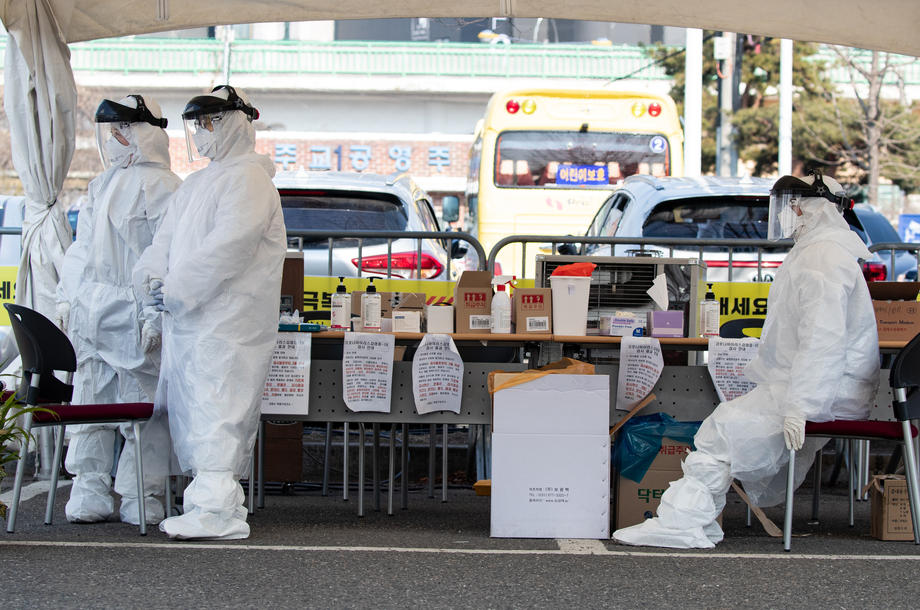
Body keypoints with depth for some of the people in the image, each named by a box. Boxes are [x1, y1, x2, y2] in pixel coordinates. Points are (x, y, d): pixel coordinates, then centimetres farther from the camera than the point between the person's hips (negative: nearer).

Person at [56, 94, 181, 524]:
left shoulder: (161, 187, -4)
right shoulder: (101, 186, 20)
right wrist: (66, 300, 17)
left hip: (133, 318, -7)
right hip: (89, 315, 7)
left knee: (141, 406, -4)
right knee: (91, 405, 6)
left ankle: (140, 496, 2)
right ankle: (89, 492, 12)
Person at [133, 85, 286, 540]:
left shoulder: (248, 178, -6)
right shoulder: (194, 184, 24)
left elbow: (232, 243, -18)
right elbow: (168, 238, 20)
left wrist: (178, 290, -19)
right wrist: (152, 277, -2)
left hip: (228, 321, -10)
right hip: (188, 317, 10)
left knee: (216, 407, -14)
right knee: (187, 408, 9)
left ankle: (218, 511, -16)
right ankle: (212, 500, 15)